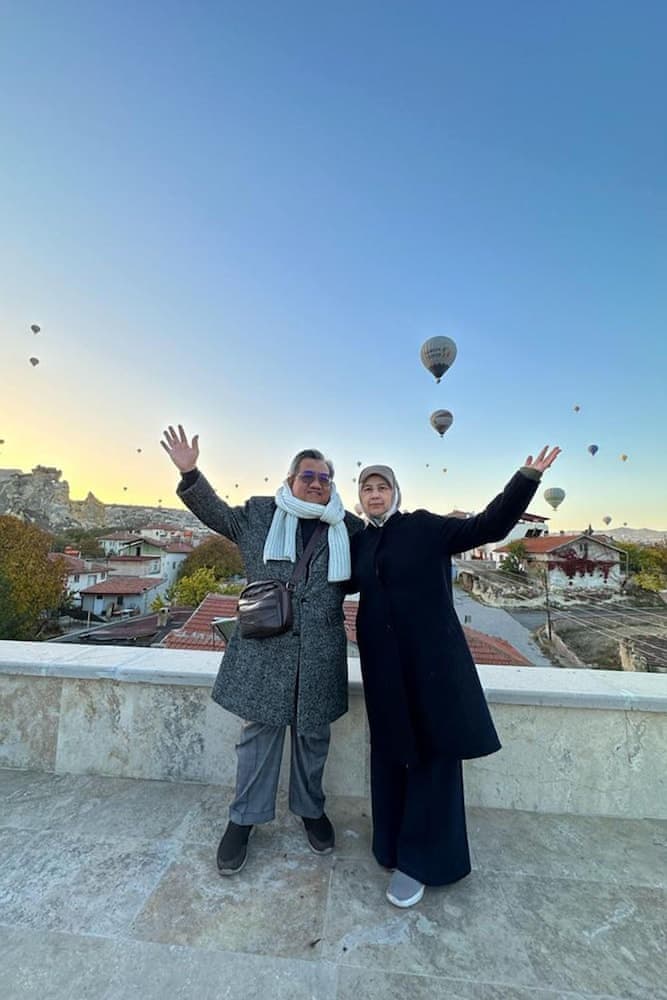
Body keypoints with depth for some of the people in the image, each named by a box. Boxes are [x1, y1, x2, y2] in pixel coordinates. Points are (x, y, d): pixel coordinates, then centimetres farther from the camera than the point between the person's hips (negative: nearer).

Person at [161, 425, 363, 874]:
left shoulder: (350, 527, 3)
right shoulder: (259, 513, 2)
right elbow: (216, 512, 11)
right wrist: (190, 473, -1)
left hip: (320, 653, 2)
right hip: (265, 647, -1)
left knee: (313, 734, 18)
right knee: (260, 730, 13)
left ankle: (310, 808, 43)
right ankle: (244, 817, 36)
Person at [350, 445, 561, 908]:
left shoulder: (425, 527, -6)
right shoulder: (358, 543, 7)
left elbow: (489, 526, -11)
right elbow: (342, 585, 20)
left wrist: (527, 479, -21)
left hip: (430, 657, -3)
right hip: (383, 662, 4)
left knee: (434, 750, 6)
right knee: (391, 751, 14)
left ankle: (420, 859, 24)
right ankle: (396, 842, 35)